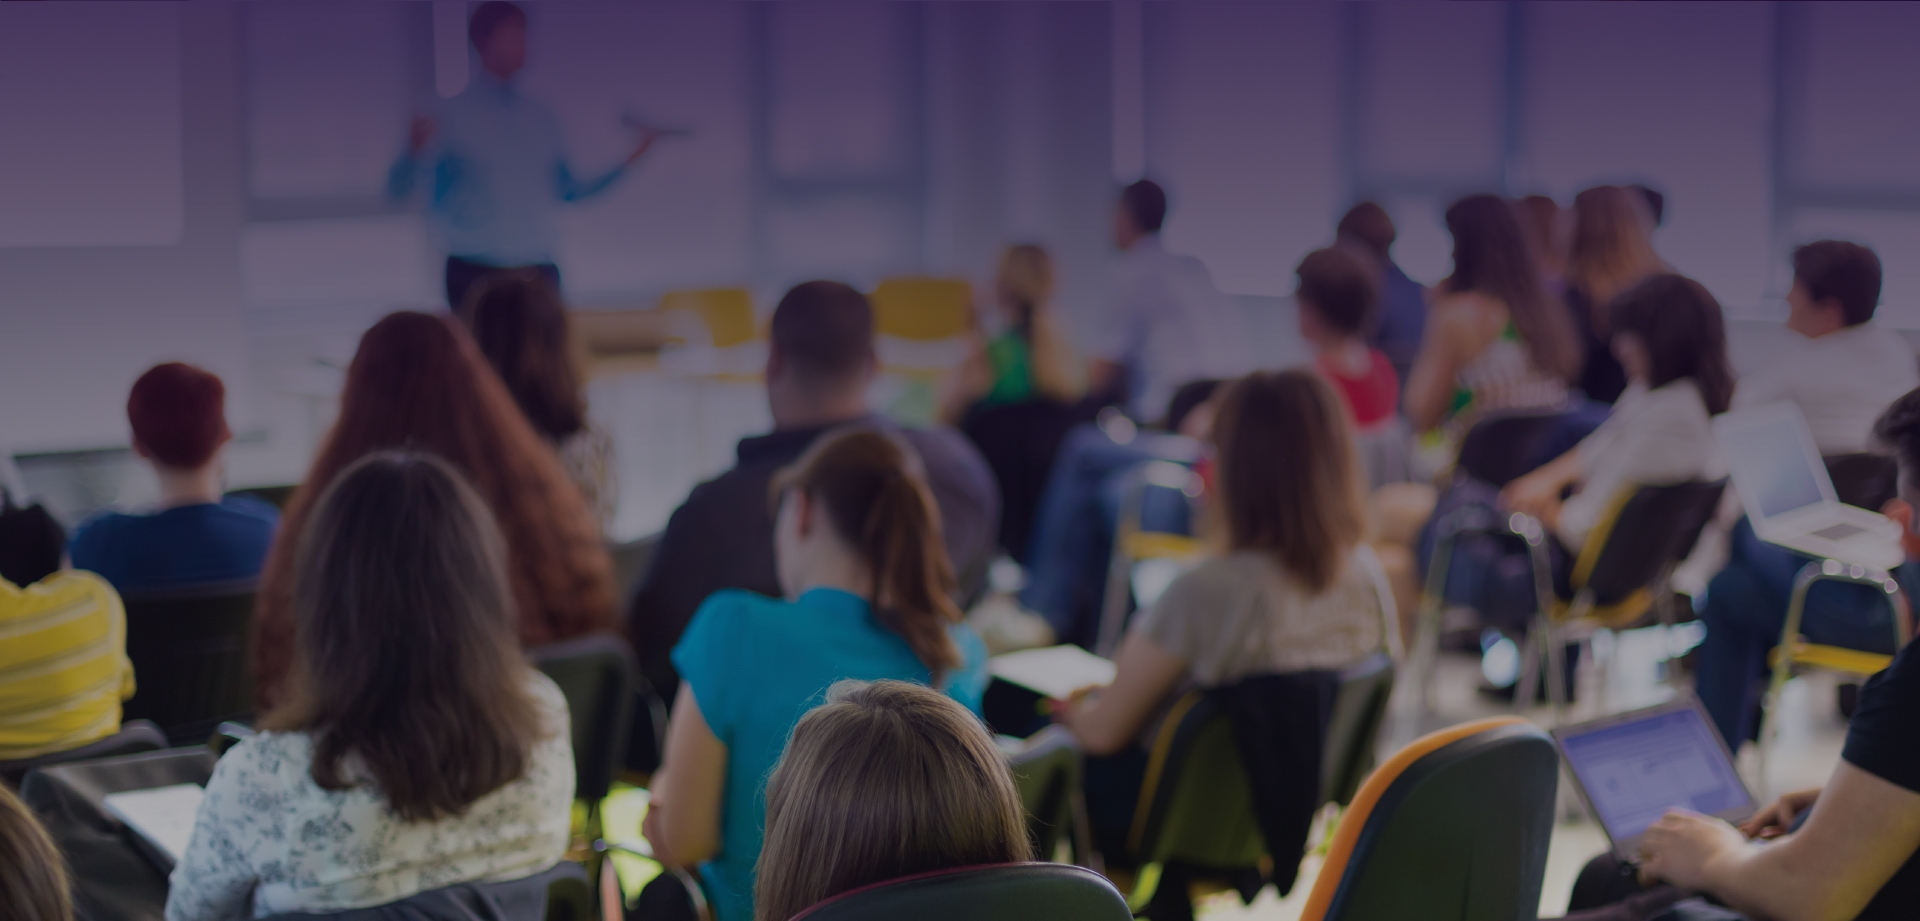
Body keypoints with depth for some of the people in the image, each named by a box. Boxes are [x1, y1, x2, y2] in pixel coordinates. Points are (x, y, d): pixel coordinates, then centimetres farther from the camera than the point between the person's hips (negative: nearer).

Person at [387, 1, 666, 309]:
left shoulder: (540, 119, 13)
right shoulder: (454, 116, -1)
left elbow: (568, 189, 22)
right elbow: (398, 188, -7)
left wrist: (628, 161, 15)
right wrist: (415, 150, -28)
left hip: (539, 270, 4)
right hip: (476, 272, -4)